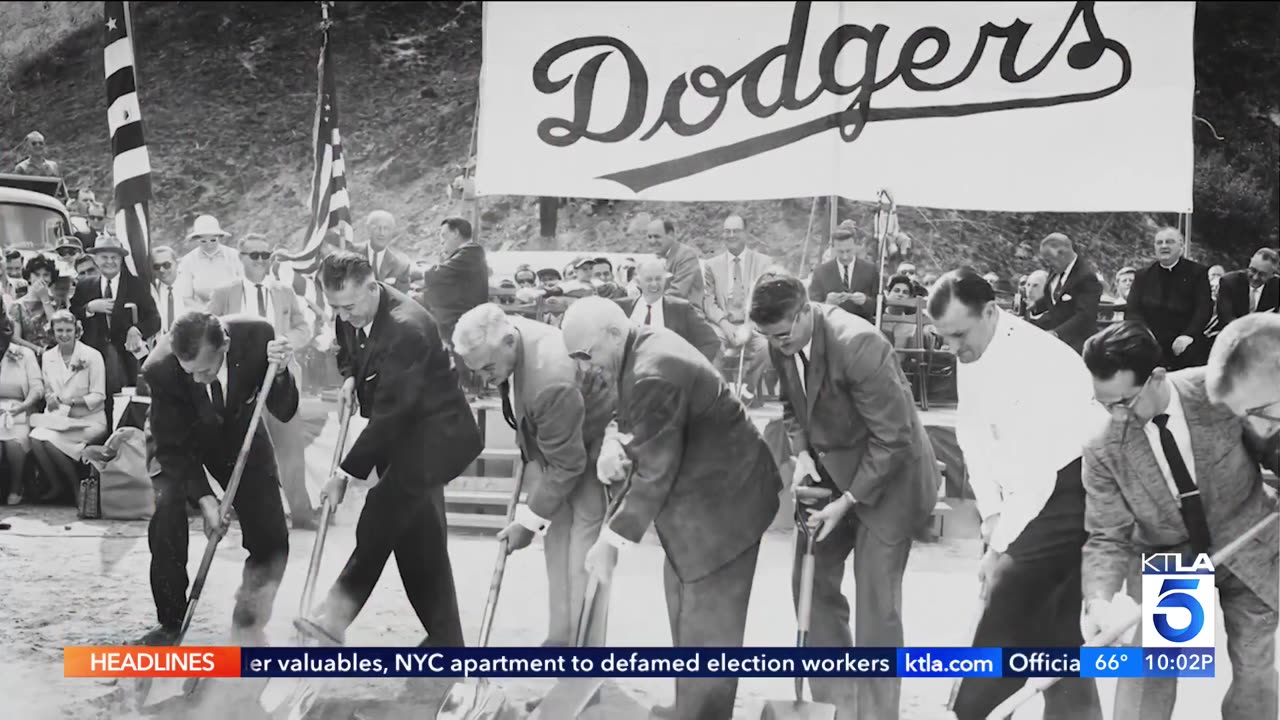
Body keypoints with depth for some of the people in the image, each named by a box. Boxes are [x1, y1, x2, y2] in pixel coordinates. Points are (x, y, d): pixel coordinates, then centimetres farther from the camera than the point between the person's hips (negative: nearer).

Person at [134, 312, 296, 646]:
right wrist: (203, 497, -32)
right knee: (166, 517, -24)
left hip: (239, 435, 2)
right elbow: (172, 446, -23)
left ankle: (248, 625, 23)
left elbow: (284, 412, -21)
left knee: (271, 541, -4)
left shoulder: (257, 336, -32)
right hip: (181, 442, -2)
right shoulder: (160, 369, -34)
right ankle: (170, 623, -4)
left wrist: (279, 374, -40)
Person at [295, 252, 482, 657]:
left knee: (383, 513, -21)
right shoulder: (351, 317, -2)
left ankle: (338, 612, -16)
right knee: (419, 540, 10)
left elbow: (389, 412, -29)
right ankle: (445, 639, 17)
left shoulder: (406, 328, -29)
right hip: (402, 434, 9)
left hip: (433, 434, -9)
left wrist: (348, 473, -27)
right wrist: (351, 378, 2)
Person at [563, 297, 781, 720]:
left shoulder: (653, 375, -29)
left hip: (722, 500, -11)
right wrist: (615, 443, -12)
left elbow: (654, 474, -25)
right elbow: (642, 428, 11)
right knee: (687, 611, 22)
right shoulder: (647, 345, 2)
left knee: (707, 625, -1)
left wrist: (612, 542, -19)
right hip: (705, 493, 11)